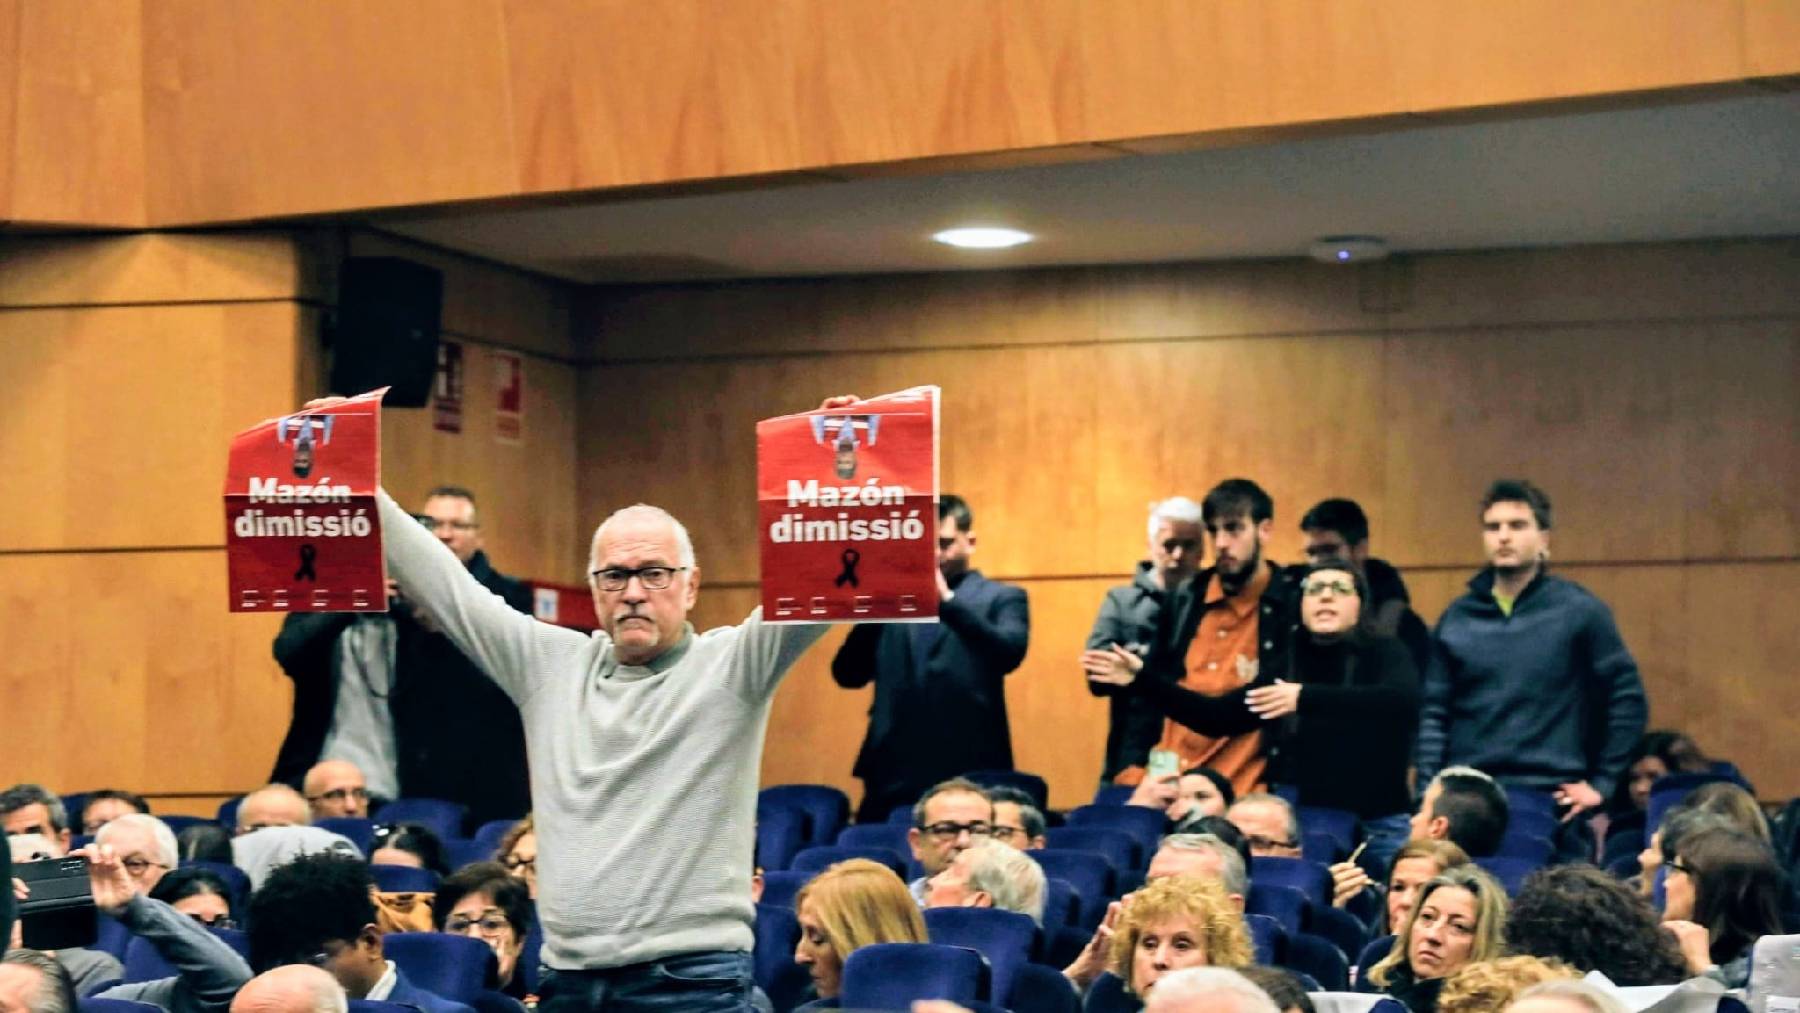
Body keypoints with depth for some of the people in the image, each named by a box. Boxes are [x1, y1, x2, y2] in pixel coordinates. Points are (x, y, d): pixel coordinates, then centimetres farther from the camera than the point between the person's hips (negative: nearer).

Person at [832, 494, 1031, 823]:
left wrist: (947, 600, -16)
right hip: (894, 774, 3)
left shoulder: (1002, 597, 8)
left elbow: (1010, 653, -11)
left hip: (968, 773, -3)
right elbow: (848, 675, 8)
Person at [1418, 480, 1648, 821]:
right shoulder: (1457, 619, 9)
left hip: (1550, 799, -2)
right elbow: (1434, 714, 9)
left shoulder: (1580, 611, 0)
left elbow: (1627, 700, 2)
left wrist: (1603, 783, -2)